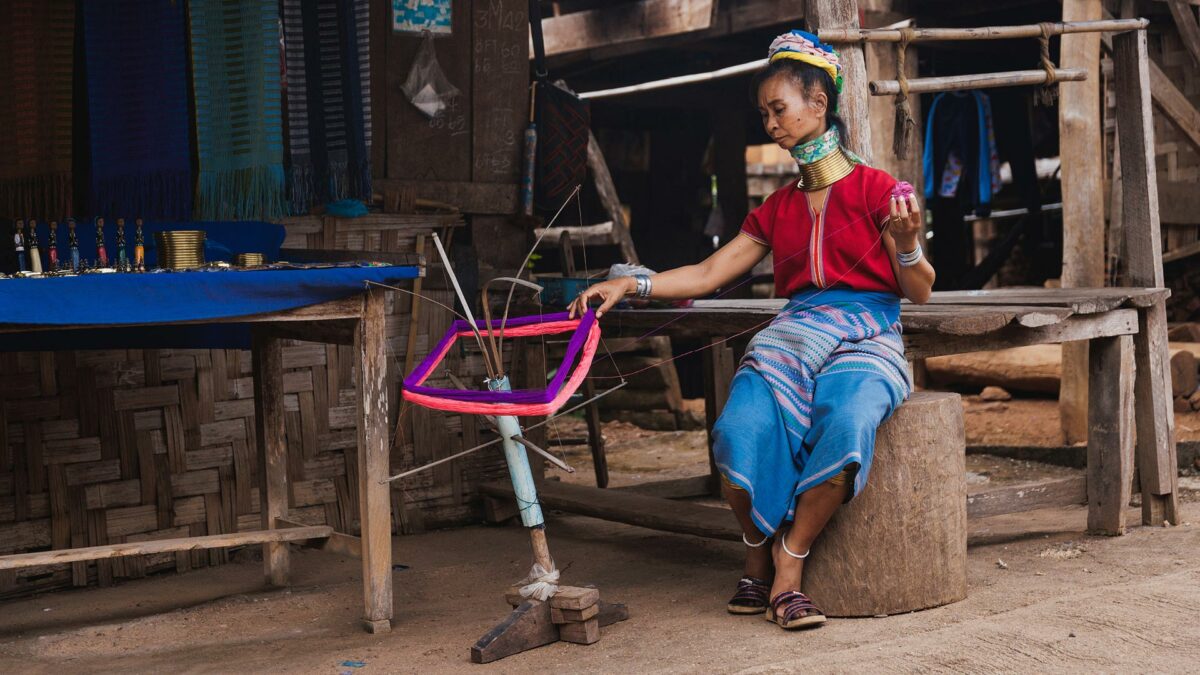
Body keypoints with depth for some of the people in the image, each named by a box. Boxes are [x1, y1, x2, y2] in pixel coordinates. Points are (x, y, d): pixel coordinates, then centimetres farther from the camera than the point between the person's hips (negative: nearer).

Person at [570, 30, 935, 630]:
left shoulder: (876, 190, 4)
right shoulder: (778, 209, 19)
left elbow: (919, 292, 4)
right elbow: (708, 275, 16)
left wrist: (907, 246, -18)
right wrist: (630, 284, 4)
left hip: (866, 339, -3)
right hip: (793, 334, 4)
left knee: (845, 427, -38)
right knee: (739, 433, -28)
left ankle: (787, 566, -20)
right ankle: (757, 559, -4)